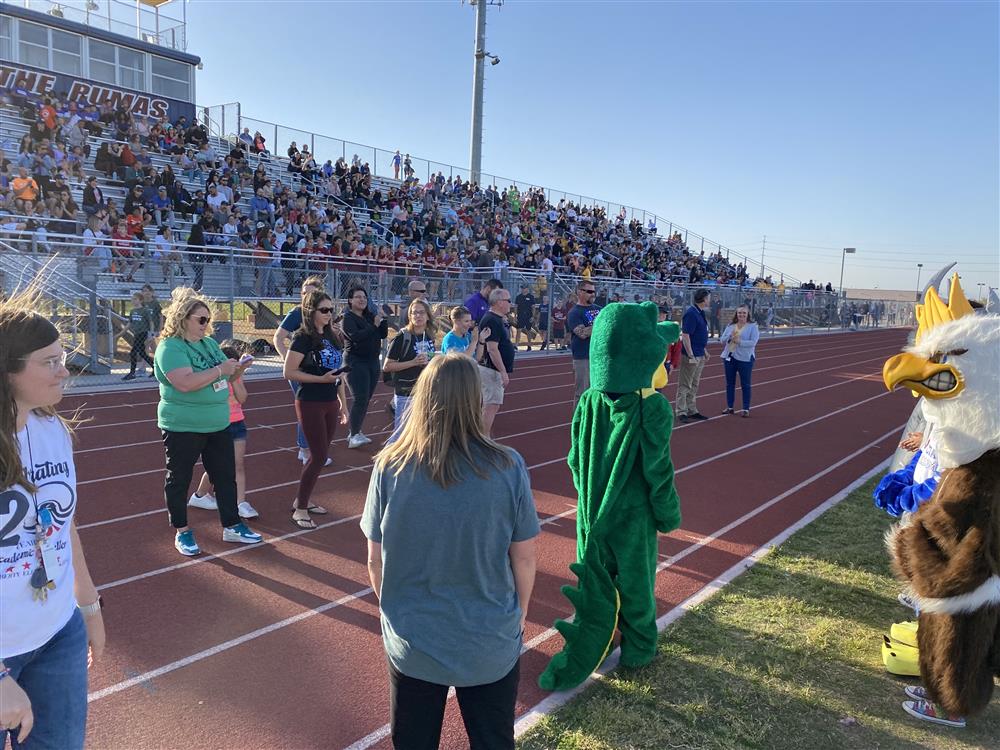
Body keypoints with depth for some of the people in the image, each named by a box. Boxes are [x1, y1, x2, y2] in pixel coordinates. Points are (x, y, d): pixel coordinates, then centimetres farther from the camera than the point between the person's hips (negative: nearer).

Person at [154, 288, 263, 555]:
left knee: (225, 476, 12)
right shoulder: (170, 347, -16)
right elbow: (185, 383, -29)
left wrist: (235, 368, -7)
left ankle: (232, 526, 24)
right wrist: (220, 369, -25)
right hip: (183, 428, -7)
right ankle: (182, 532, 25)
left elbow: (223, 376, 15)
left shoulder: (209, 343, 7)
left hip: (218, 425, 7)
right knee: (179, 480, 10)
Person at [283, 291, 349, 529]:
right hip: (310, 404, -7)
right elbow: (289, 373, -15)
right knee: (318, 456, -7)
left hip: (330, 403, 7)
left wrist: (343, 403, 15)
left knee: (319, 455, 11)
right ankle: (300, 510, 4)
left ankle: (303, 499, 25)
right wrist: (321, 379, -21)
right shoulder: (303, 338, -10)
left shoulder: (334, 337, 10)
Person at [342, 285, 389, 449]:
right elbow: (355, 336, -23)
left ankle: (356, 433, 20)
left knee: (366, 399, 10)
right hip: (356, 362, -7)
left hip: (373, 362, 7)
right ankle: (354, 436, -13)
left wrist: (383, 319, -7)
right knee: (361, 398, -15)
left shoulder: (370, 316, 11)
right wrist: (374, 325, -21)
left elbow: (383, 334, 7)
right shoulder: (348, 318, -7)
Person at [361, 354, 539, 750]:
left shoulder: (389, 466, -16)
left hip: (412, 641, 1)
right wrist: (519, 615, 12)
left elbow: (376, 561, -5)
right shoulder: (508, 467, -18)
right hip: (491, 642, 0)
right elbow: (524, 558, -6)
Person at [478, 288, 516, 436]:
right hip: (492, 370, -11)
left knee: (491, 406, 15)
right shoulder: (492, 321, -18)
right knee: (491, 406, -8)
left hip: (494, 370, 11)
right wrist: (503, 372, -24)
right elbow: (492, 349, -24)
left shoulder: (498, 319, 14)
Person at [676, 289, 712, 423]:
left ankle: (692, 411, 24)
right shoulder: (691, 313, -18)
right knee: (685, 385, -2)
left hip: (700, 355, 10)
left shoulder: (700, 312, 12)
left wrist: (704, 350, 22)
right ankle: (681, 412, 3)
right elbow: (685, 335, -22)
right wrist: (691, 356, -23)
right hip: (692, 356, -10)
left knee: (694, 385, 16)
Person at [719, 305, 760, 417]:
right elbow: (722, 340, 5)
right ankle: (729, 407, 21)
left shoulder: (753, 326, -4)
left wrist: (739, 342, -22)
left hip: (744, 359, -5)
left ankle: (746, 409, 9)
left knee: (745, 384, 2)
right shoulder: (730, 326, 9)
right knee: (730, 383, 11)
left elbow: (753, 342, -15)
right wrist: (730, 336, -14)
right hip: (729, 357, 5)